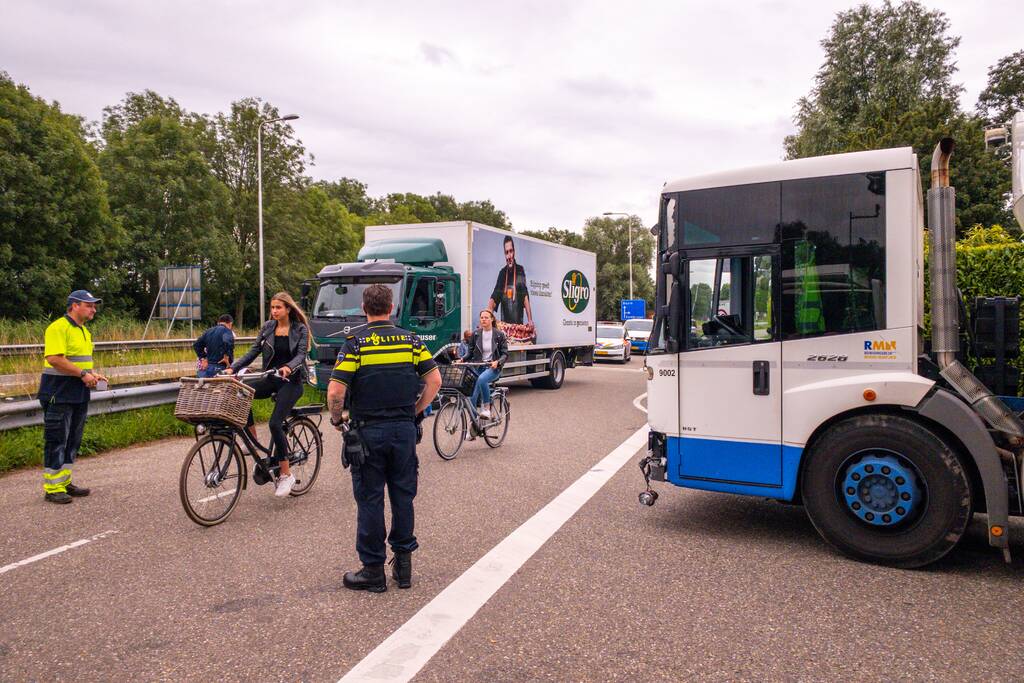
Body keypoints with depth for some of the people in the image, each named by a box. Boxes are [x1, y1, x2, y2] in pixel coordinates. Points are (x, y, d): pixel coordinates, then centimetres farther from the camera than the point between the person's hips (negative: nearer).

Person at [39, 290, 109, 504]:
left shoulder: (84, 331, 17)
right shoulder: (58, 328, -13)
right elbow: (55, 359, -24)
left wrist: (94, 374, 8)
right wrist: (83, 373, -21)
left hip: (79, 395, 9)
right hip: (59, 394, -9)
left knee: (73, 440, 14)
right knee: (56, 440, -3)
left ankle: (64, 482, 25)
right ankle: (52, 488, 4)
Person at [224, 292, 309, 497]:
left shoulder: (300, 329, -3)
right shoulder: (267, 327, 8)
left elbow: (301, 354, -15)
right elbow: (254, 351, 6)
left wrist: (289, 367, -36)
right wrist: (233, 368, -7)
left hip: (291, 381, -5)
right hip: (271, 378, 5)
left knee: (275, 423, -20)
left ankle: (286, 474, -9)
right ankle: (253, 441, -9)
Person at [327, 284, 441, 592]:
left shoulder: (355, 343, -8)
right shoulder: (410, 339, 2)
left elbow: (335, 391, -15)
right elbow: (434, 380, 0)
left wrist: (336, 418, 3)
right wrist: (415, 411, 11)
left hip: (369, 431, -3)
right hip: (405, 429, 3)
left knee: (370, 500, 5)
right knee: (403, 495, 13)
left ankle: (373, 570, 13)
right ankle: (403, 563, 21)